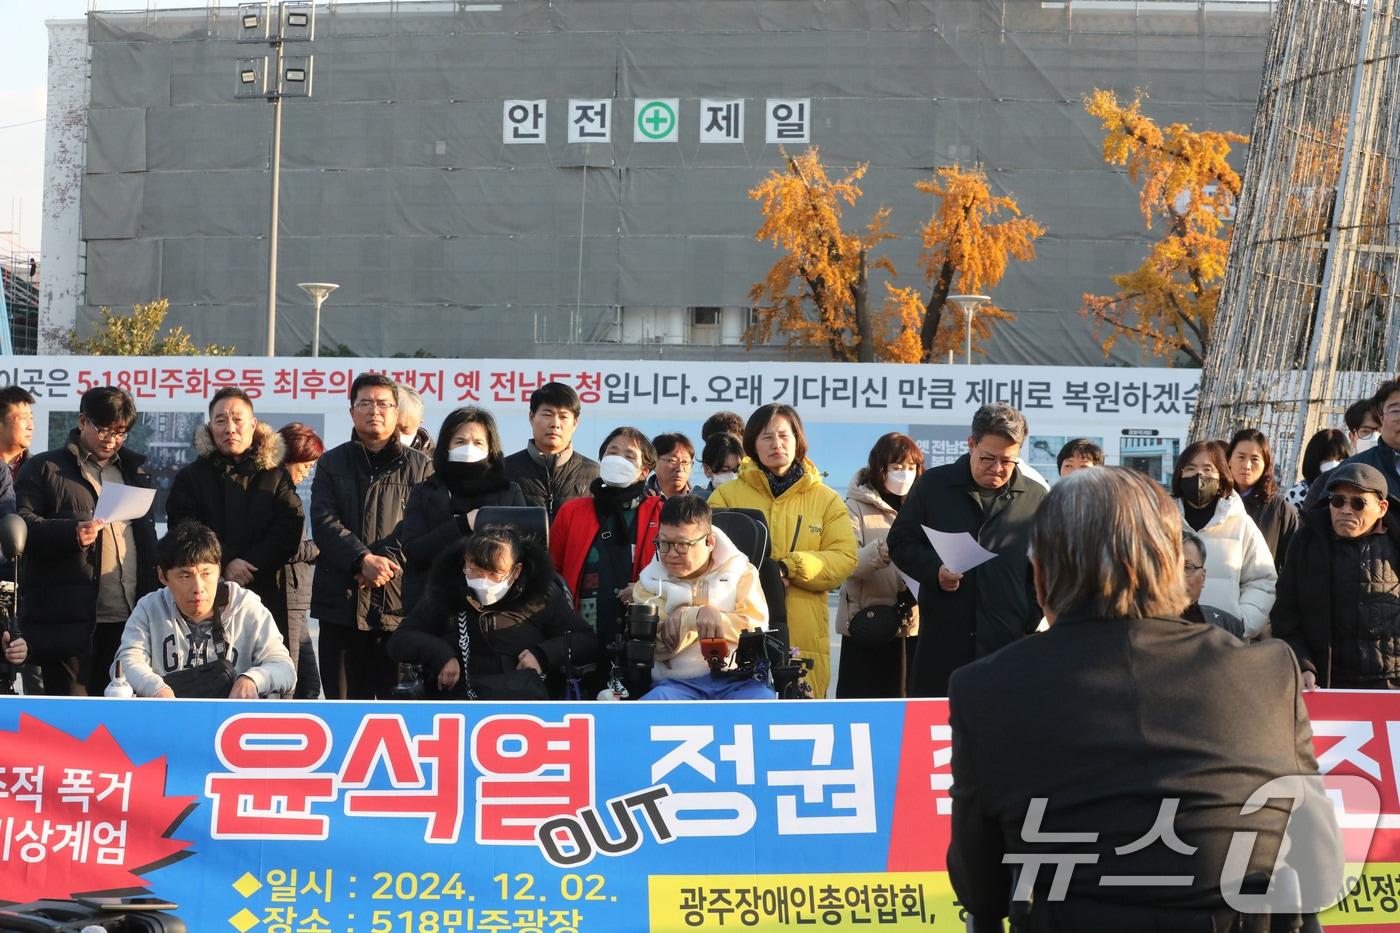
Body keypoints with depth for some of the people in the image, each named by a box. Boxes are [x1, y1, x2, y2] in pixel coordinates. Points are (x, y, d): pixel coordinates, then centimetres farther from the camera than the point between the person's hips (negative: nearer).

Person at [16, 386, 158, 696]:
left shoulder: (134, 470, 21)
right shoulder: (44, 468, 5)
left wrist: (151, 597, 13)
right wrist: (71, 532, -23)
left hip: (127, 618, 5)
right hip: (68, 620, -5)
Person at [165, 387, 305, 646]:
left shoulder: (275, 477, 13)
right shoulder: (190, 477, 13)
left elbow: (290, 530, 1)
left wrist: (249, 564, -12)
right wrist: (225, 562, -14)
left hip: (265, 595, 0)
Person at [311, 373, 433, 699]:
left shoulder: (420, 466, 10)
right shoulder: (332, 464, 13)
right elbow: (324, 523, -1)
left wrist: (387, 561, -18)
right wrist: (363, 559, -16)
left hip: (401, 601, -1)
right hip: (341, 600, 1)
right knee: (343, 698, 5)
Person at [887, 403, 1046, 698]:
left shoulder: (1037, 497, 7)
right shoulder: (933, 485, 6)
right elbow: (900, 542, 9)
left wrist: (1033, 624, 4)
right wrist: (934, 569, -9)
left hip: (1010, 643, 0)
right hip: (941, 641, 0)